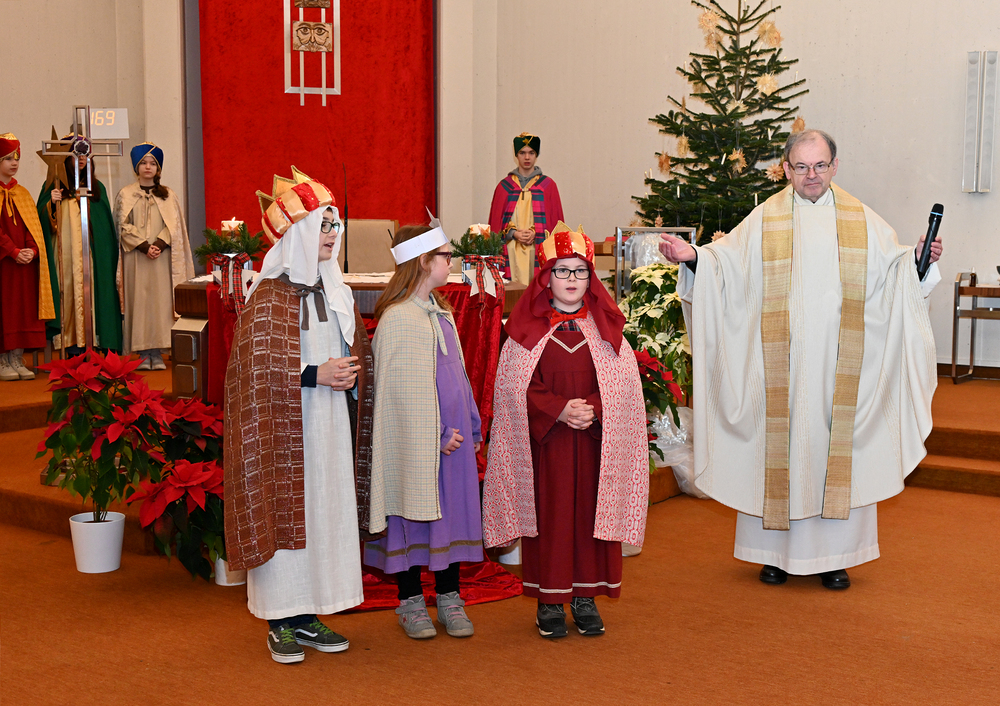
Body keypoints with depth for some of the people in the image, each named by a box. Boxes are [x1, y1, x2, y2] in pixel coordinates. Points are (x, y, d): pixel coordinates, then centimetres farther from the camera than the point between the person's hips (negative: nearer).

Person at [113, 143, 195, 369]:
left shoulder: (168, 196, 12)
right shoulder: (125, 195, 8)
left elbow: (173, 226, 4)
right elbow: (124, 227, 0)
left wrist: (158, 244, -13)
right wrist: (144, 246, -13)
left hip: (162, 257, 1)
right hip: (136, 257, -1)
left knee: (160, 299, -3)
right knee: (139, 299, -4)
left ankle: (157, 352, 0)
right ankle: (143, 353, -1)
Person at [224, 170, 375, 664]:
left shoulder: (335, 292, 12)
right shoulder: (269, 298, -10)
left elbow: (357, 354, 19)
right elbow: (259, 369, -14)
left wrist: (350, 375, -3)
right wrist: (317, 375, -20)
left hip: (330, 423, 7)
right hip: (286, 427, -7)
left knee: (326, 509, 8)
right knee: (285, 511, -2)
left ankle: (309, 616, 17)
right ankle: (280, 623, 8)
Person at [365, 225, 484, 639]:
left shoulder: (440, 311, 13)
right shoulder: (398, 317, -14)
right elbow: (403, 388, -16)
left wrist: (471, 426, 11)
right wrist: (438, 434, -15)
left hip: (453, 434, 8)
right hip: (416, 438, -8)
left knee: (452, 510, 10)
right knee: (413, 512, 3)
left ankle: (449, 598, 19)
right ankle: (410, 601, 15)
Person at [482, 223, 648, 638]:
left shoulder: (606, 330, 8)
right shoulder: (527, 330, 2)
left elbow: (624, 386, 3)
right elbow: (516, 388, -4)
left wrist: (593, 409, -15)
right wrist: (559, 410, -16)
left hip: (596, 443, 2)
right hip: (545, 443, -2)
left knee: (591, 513, 3)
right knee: (549, 514, 0)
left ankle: (586, 597, 14)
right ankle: (549, 600, 10)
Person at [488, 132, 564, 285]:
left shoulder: (548, 185, 9)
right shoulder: (504, 186, 12)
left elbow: (555, 220, 6)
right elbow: (496, 221, 9)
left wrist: (535, 232, -9)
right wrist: (514, 233, -7)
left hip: (539, 248, -1)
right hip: (511, 248, 1)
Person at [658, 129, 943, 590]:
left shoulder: (862, 220, 8)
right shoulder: (765, 219, 5)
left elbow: (894, 271, 7)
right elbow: (725, 262, 1)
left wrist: (920, 259, -13)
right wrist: (692, 256, -17)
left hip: (839, 361, 1)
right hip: (782, 361, 0)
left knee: (835, 445, 2)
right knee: (779, 444, 3)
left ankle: (834, 554, 12)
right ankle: (777, 552, 14)